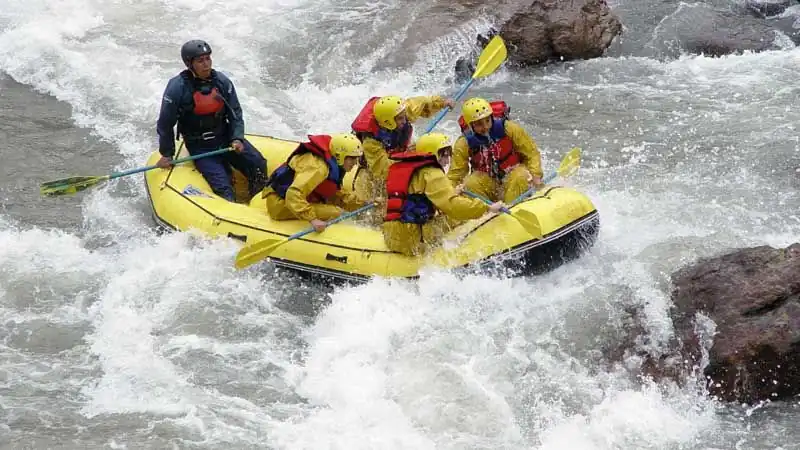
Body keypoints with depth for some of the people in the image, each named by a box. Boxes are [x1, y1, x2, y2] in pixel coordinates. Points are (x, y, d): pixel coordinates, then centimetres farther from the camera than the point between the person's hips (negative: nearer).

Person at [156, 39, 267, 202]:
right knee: (222, 186, -21)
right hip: (200, 147, -4)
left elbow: (235, 114, 7)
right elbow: (165, 124, -4)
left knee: (258, 164, -13)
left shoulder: (222, 82, -2)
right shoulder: (177, 88, -14)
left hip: (226, 138, 4)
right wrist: (167, 154, 1)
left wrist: (237, 139, -9)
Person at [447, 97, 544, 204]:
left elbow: (531, 153, -9)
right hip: (486, 180, 1)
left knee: (521, 177, -34)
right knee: (470, 185, -29)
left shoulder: (509, 128, -17)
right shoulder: (464, 144, -14)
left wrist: (535, 175, -23)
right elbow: (454, 175, -9)